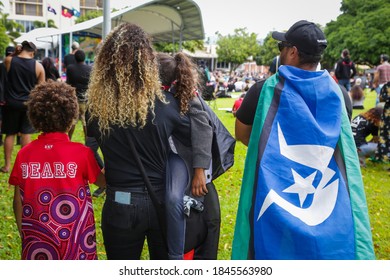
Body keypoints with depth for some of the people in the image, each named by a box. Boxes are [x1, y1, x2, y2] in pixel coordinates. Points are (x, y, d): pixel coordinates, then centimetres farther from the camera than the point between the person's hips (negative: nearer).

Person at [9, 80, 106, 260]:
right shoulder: (81, 153, -15)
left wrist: (24, 235, 14)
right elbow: (102, 181, 1)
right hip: (75, 244, -2)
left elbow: (18, 202, 1)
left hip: (37, 245, 3)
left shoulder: (24, 154, -6)